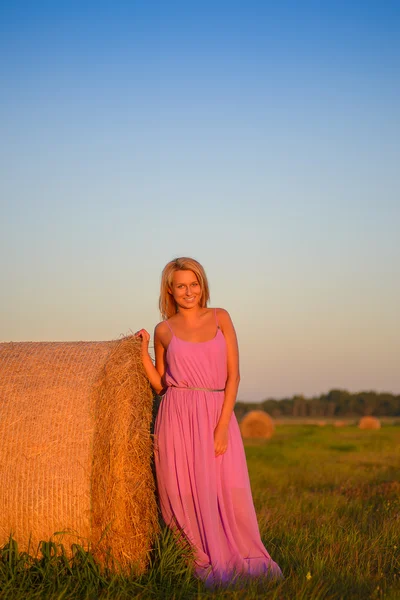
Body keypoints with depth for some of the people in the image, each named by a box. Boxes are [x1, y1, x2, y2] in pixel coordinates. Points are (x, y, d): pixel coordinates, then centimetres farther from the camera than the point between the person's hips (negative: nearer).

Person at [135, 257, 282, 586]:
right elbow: (159, 385, 11)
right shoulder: (164, 330, 6)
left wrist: (222, 425, -8)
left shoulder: (220, 318, 6)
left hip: (219, 414, 0)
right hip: (178, 417, 0)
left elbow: (234, 374, 0)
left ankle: (242, 560, 10)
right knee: (186, 494, -2)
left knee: (229, 492, -6)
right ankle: (202, 563, 11)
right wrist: (142, 349, 0)